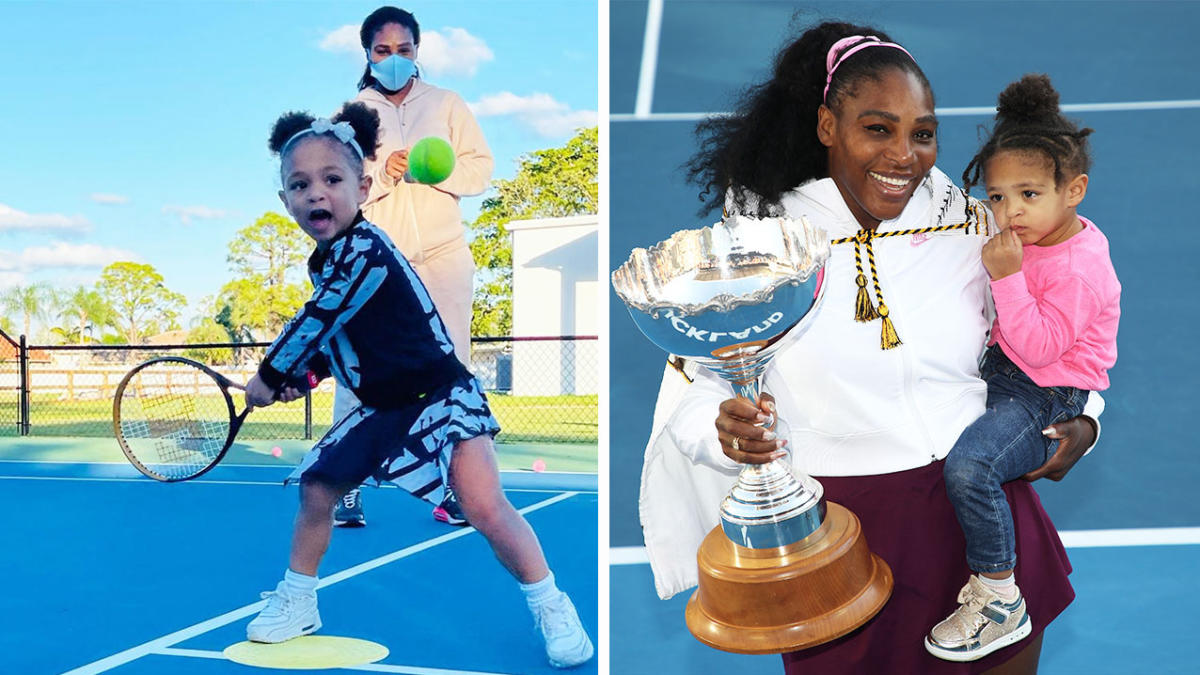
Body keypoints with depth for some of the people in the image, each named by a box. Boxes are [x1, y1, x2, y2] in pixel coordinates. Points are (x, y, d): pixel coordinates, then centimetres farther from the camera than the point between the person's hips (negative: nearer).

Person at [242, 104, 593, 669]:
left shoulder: (363, 250, -24)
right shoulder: (326, 259, 5)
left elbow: (314, 324, -20)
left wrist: (269, 376, -6)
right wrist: (301, 374, 7)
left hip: (440, 398, -9)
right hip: (382, 410, 9)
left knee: (485, 506, -21)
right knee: (316, 490, 10)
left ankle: (551, 607, -2)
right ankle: (298, 601, 31)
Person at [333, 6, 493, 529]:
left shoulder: (448, 106, 8)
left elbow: (480, 169, 3)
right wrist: (383, 173, -16)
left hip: (444, 256, 1)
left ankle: (452, 492, 6)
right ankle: (345, 488, 4)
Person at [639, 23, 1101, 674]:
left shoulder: (970, 225, 2)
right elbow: (694, 392, -6)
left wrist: (1080, 423, 0)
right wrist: (727, 428, -27)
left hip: (981, 501, 3)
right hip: (839, 526, -2)